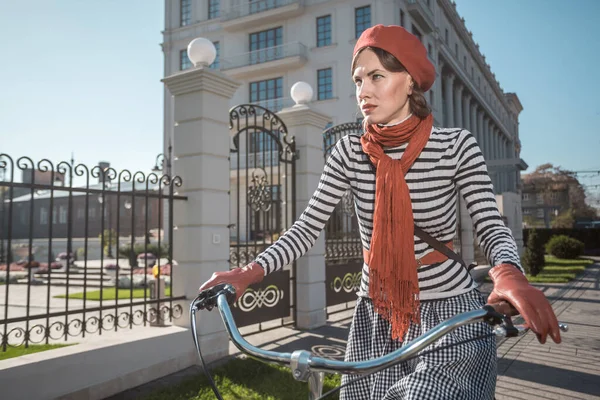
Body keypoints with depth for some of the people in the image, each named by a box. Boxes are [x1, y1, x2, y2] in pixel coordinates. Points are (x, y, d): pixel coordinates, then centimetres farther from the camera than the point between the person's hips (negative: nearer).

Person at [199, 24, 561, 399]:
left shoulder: (457, 146, -9)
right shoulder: (350, 151, -3)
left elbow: (492, 227, -11)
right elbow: (308, 227, -6)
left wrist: (509, 274, -34)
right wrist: (251, 272, -21)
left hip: (449, 312, -2)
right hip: (375, 316, 3)